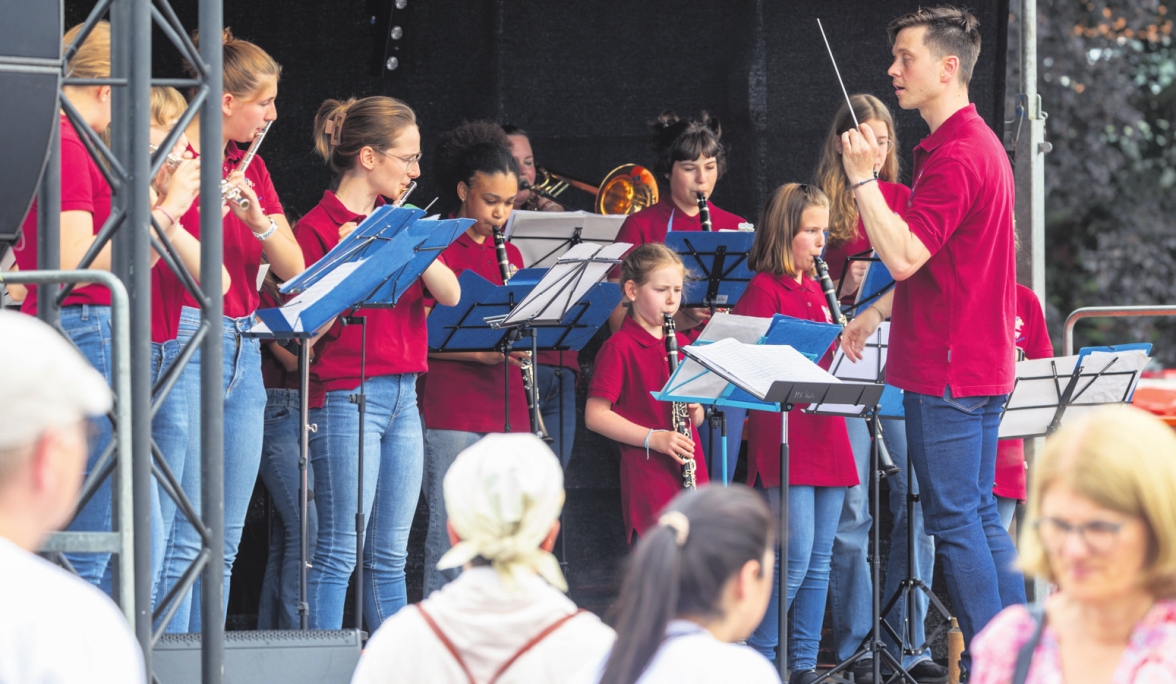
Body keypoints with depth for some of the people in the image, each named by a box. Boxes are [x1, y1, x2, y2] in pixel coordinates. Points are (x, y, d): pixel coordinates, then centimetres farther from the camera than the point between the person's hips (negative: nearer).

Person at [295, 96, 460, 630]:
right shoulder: (319, 227, -7)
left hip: (403, 395, 7)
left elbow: (450, 295, 2)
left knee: (389, 555, 11)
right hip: (346, 398, -7)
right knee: (339, 551, -8)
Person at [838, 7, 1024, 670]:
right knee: (980, 514, 13)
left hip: (947, 374, -10)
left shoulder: (957, 156, -18)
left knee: (955, 518, -5)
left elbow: (904, 256, -26)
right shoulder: (979, 143, 16)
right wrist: (877, 313, 26)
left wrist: (863, 178, -23)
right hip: (982, 366, 10)